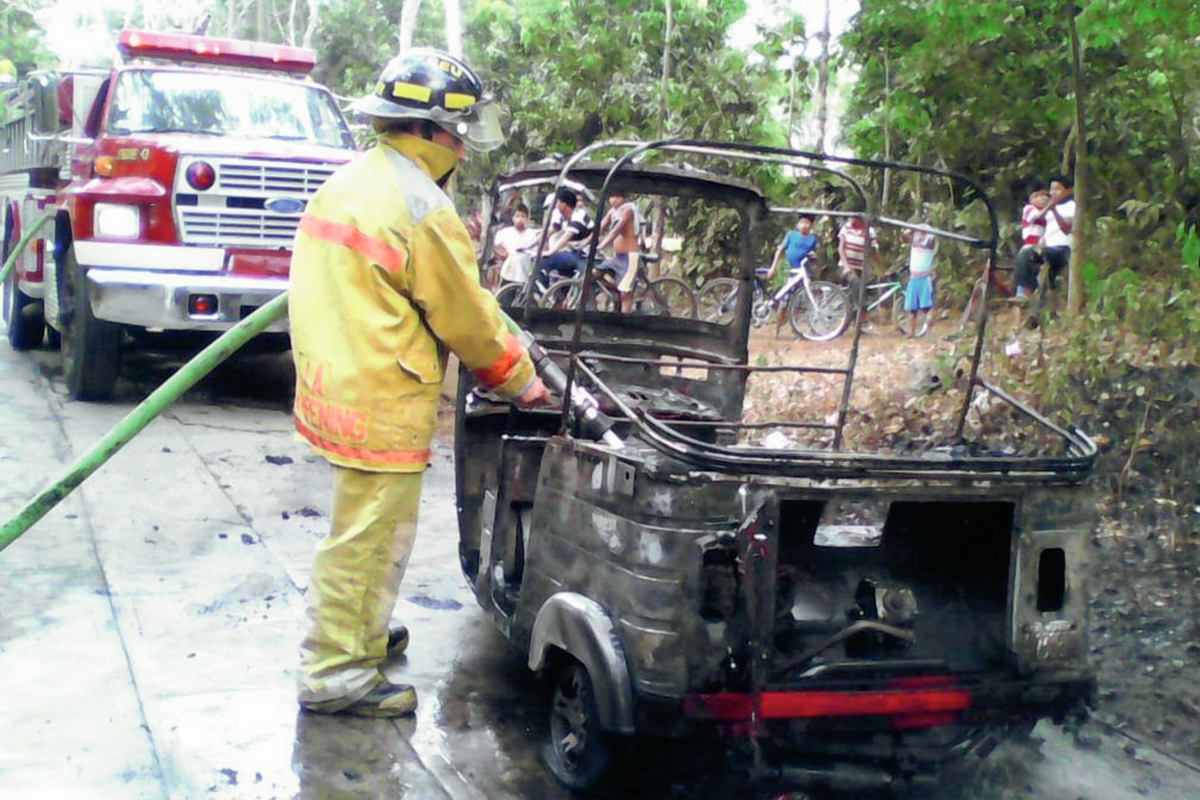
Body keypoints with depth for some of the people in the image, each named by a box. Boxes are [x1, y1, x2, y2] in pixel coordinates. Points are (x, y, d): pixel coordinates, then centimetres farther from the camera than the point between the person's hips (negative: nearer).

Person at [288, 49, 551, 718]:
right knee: (367, 536, 1)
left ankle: (364, 634, 39)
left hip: (334, 382, 10)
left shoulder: (344, 185, 12)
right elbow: (469, 318, -11)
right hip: (382, 404, -10)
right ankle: (335, 675, 11)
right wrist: (522, 380, 4)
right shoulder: (423, 209, -17)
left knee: (372, 527, 24)